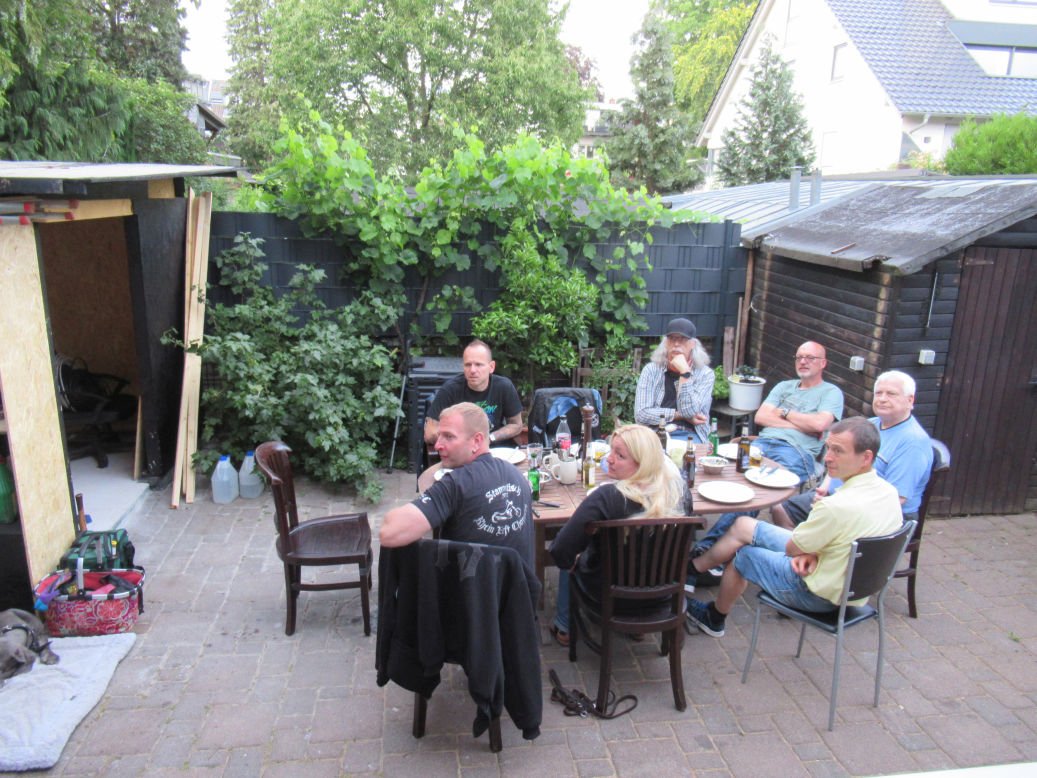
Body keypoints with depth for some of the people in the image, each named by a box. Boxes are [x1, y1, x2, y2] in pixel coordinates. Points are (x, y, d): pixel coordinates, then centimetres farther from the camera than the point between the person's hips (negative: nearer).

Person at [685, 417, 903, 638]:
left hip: (821, 595, -8)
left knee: (743, 554, 16)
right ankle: (694, 568, 32)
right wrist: (812, 552, -9)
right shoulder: (889, 492, -7)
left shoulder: (838, 506, -35)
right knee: (743, 526, 12)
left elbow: (791, 549, -19)